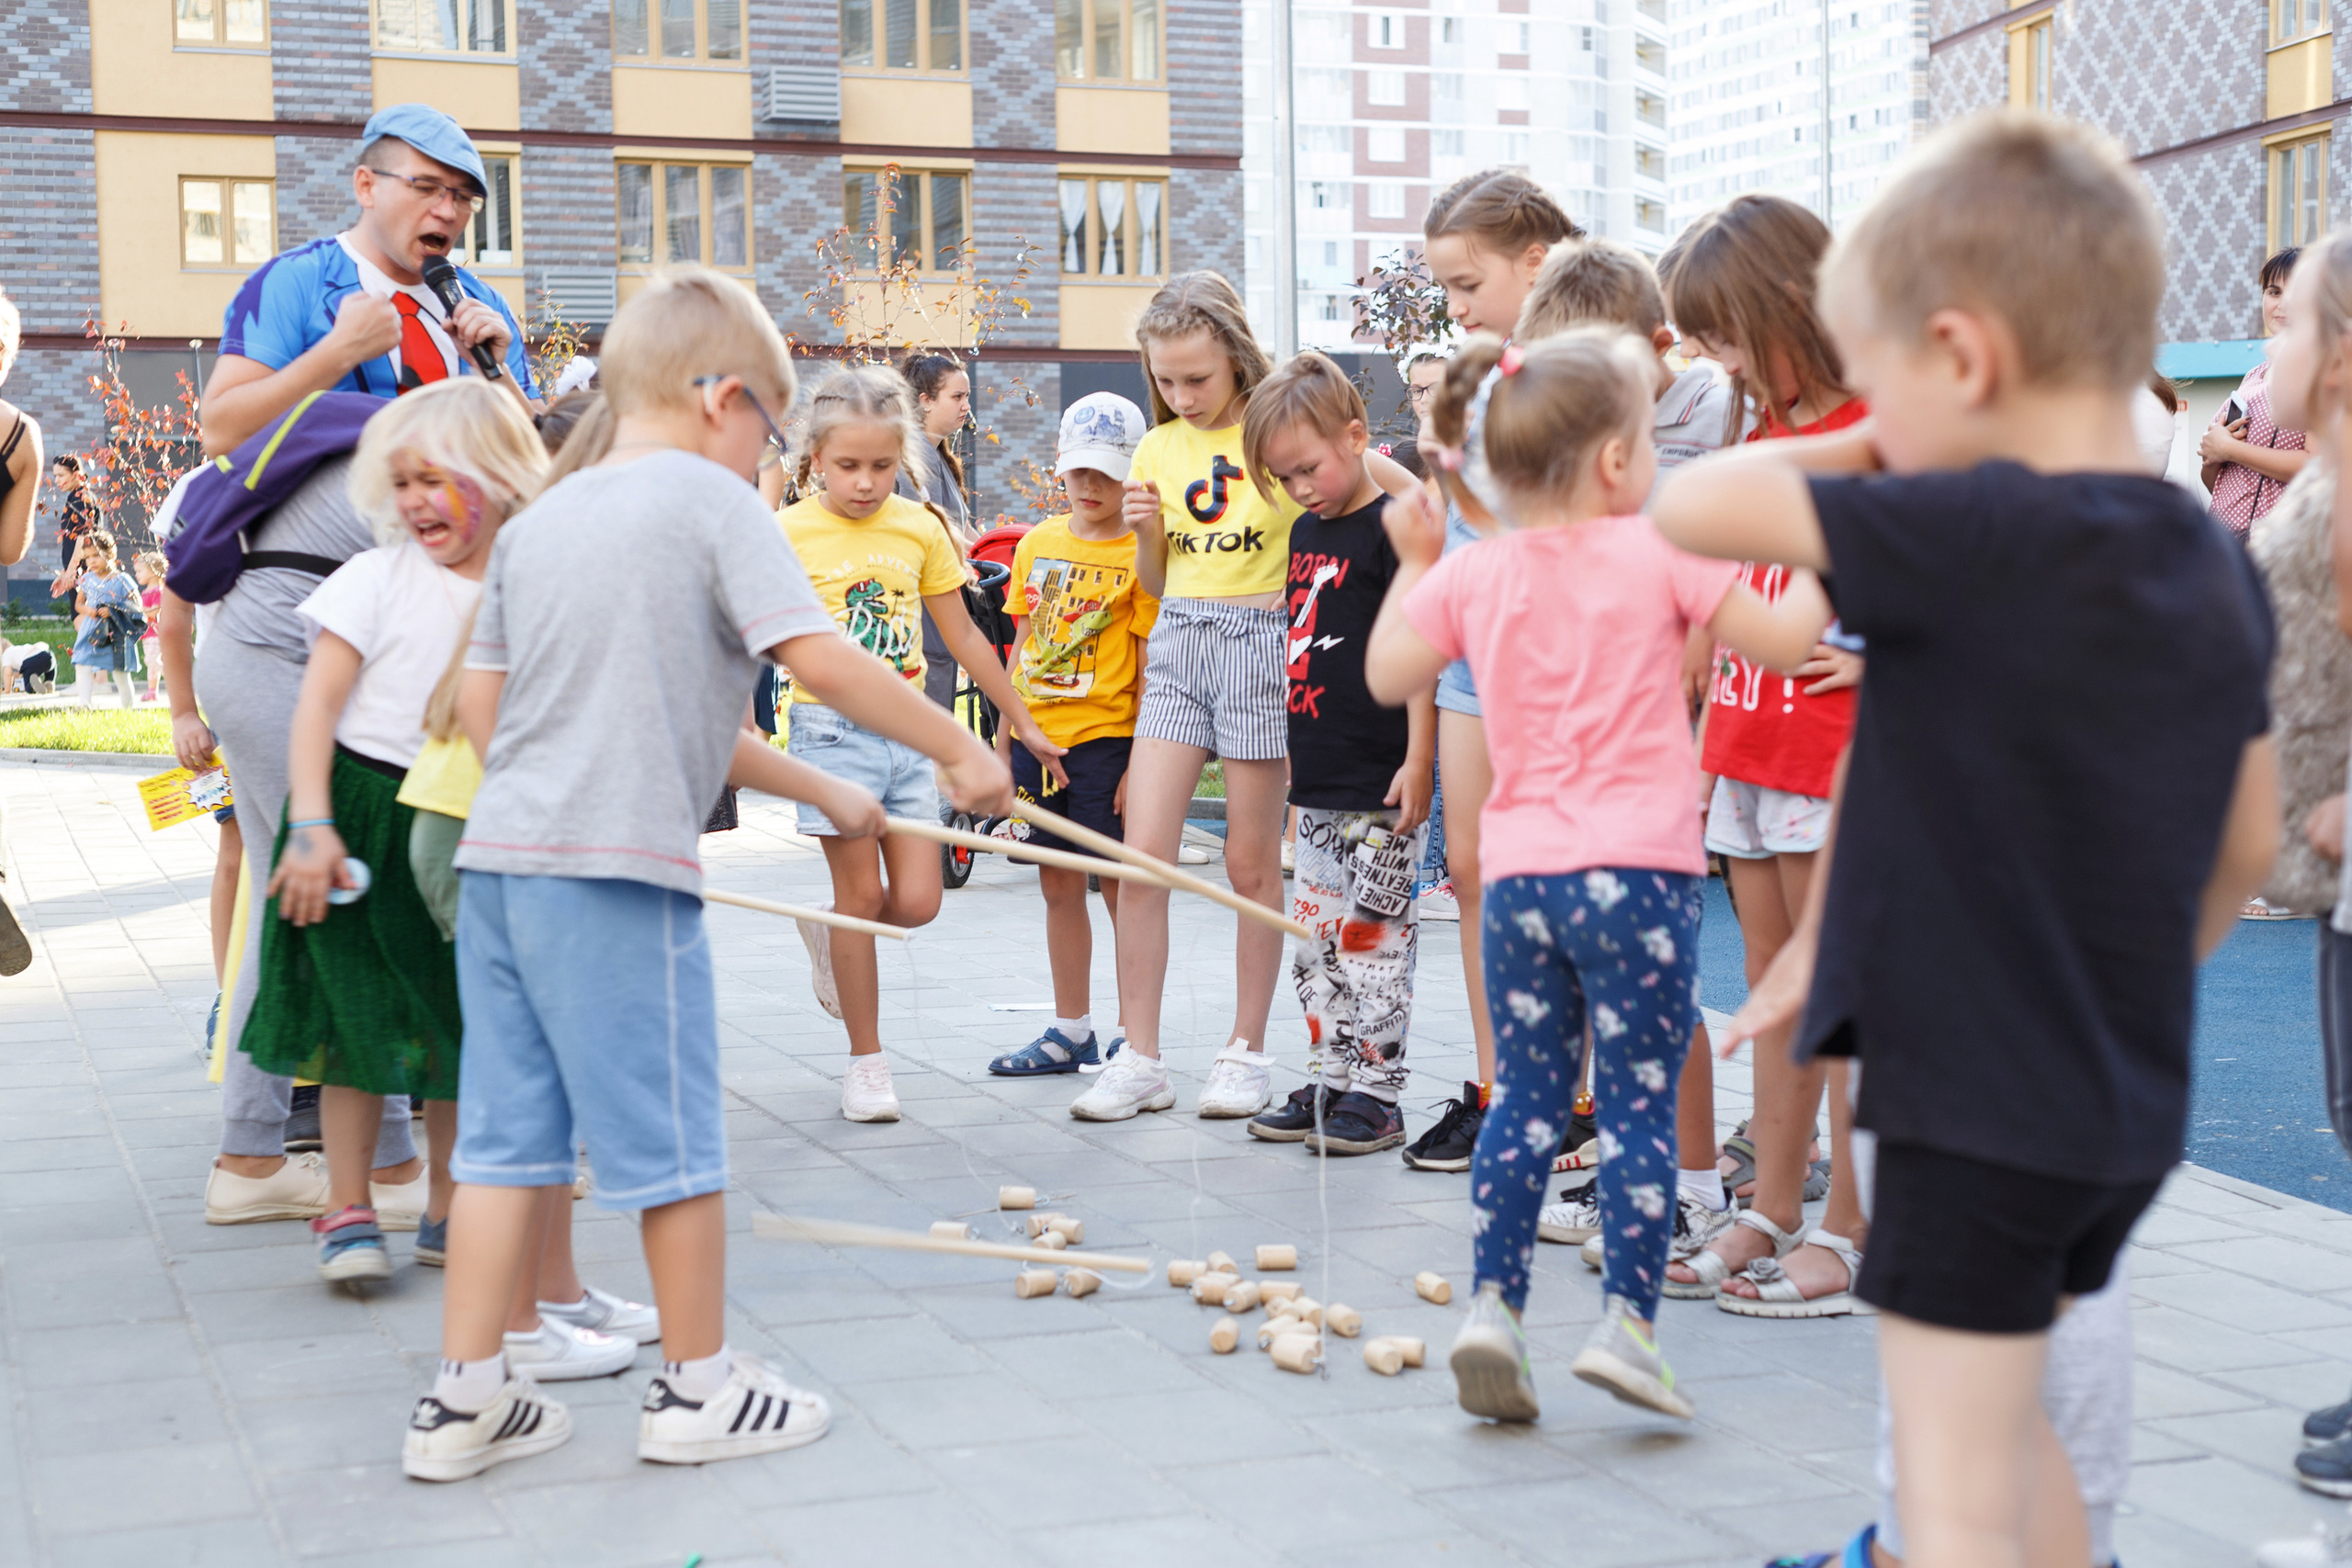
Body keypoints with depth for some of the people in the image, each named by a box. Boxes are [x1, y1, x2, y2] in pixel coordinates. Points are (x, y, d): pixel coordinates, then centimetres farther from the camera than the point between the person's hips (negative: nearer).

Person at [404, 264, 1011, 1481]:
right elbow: (817, 659, -13)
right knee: (670, 1132, 5)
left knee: (506, 1131, 12)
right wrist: (958, 750, -3)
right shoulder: (710, 499, -4)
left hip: (497, 856, 7)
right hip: (620, 873, -7)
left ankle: (466, 1399, 14)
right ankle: (698, 1389, 17)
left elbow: (480, 702, 16)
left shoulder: (537, 519, 16)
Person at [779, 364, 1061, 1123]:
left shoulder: (920, 528, 5)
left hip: (907, 731, 4)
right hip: (831, 727, -4)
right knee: (862, 893, -3)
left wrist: (1024, 722, 16)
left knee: (917, 903, -2)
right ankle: (866, 1061, 11)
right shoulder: (789, 533, -6)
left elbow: (964, 636, 13)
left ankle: (827, 929, 32)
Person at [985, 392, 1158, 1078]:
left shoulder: (1141, 556, -7)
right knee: (1058, 885, 12)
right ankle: (1070, 1030, 22)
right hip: (1038, 734, 6)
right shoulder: (1038, 543, 10)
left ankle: (1133, 1033, 11)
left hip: (1106, 737, -6)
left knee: (1120, 885, 0)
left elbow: (1150, 668, -9)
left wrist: (1140, 765, -14)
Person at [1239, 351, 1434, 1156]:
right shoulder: (1305, 531, 13)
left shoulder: (1392, 531, -12)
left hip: (1379, 784, -9)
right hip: (1318, 777, 9)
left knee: (1373, 936, -3)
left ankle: (1376, 1091, 5)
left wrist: (1419, 761, -19)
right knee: (1315, 938, 13)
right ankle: (1329, 1079, 22)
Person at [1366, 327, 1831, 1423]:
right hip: (1638, 870, -4)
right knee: (1639, 1100, 1)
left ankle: (1492, 1306, 7)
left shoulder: (1472, 573, 6)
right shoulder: (1660, 553, -5)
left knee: (1526, 1094, 12)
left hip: (1517, 872, 4)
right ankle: (1626, 1321, -3)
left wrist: (1413, 564, 28)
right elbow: (1781, 642, -2)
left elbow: (1387, 676, 17)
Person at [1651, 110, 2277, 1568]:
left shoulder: (1980, 535, -21)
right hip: (2128, 1104, 8)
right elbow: (2250, 842, 11)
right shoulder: (2218, 564, 3)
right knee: (2012, 1423, 26)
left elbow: (1692, 506, -20)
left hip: (1978, 1103, -8)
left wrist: (1839, 454, -2)